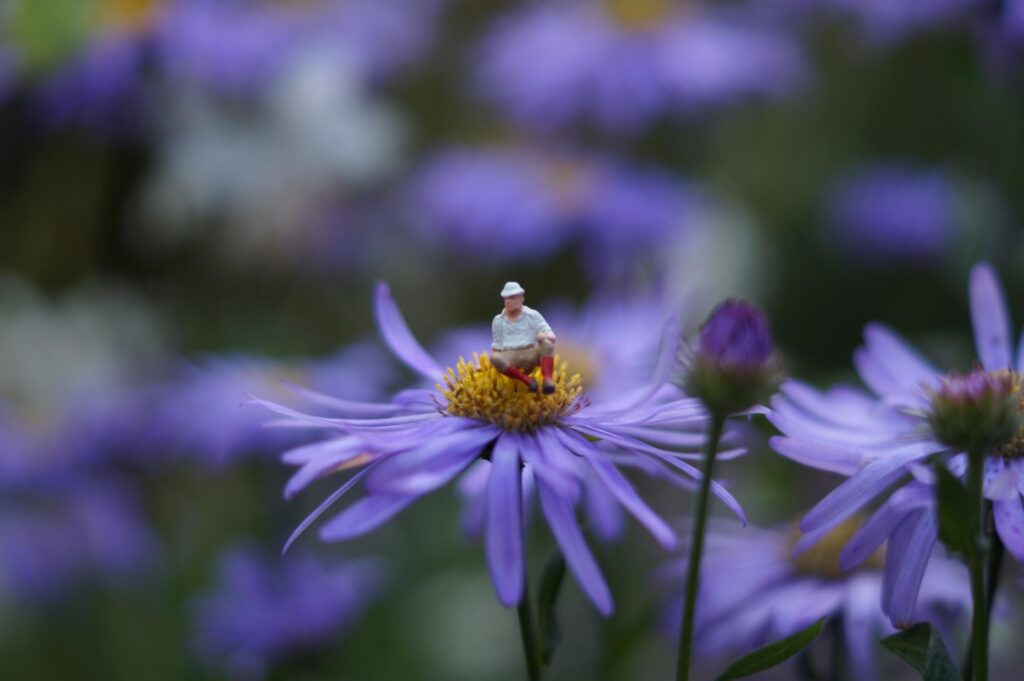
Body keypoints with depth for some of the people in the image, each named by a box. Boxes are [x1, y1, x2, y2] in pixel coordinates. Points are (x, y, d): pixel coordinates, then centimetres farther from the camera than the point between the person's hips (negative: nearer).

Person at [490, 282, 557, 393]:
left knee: (547, 344, -32)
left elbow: (552, 336, 1)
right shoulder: (498, 320, 16)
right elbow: (496, 346, 21)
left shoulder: (533, 315, 9)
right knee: (494, 358, -34)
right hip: (509, 357, 1)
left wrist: (544, 336, -23)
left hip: (530, 354, -1)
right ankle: (527, 380, -32)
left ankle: (548, 379, -47)